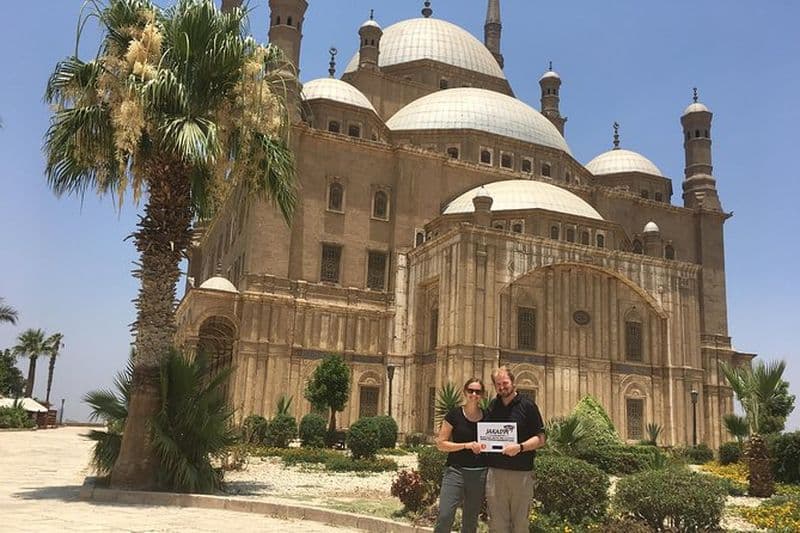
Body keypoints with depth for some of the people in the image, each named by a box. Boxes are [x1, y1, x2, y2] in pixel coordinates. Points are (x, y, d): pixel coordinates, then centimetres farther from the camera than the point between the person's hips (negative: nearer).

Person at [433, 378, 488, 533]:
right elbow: (440, 443, -6)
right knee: (444, 517, -15)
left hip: (480, 473, 3)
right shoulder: (454, 414, -4)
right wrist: (467, 445, -16)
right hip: (456, 470, -3)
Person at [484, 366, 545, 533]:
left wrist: (520, 447, -19)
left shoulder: (527, 406, -1)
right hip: (495, 472, 3)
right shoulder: (492, 406, 12)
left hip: (521, 473, -3)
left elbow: (540, 439, -4)